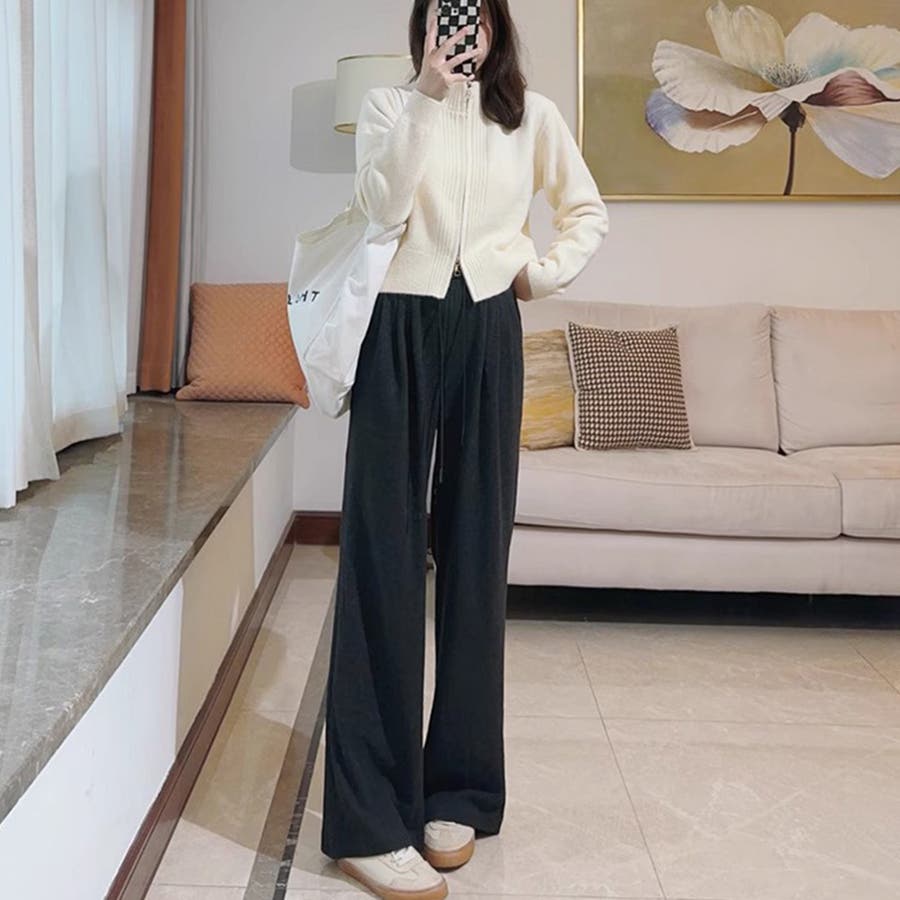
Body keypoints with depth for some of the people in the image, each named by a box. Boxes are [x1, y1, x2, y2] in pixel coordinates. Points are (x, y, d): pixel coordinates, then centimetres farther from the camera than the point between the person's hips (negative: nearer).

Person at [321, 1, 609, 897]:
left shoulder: (533, 115, 11)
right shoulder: (388, 103, 6)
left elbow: (588, 211, 23)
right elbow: (382, 208, -12)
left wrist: (543, 274, 8)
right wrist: (429, 96, -17)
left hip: (487, 332, 2)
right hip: (401, 326, -2)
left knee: (475, 550, 3)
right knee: (385, 553, -7)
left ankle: (459, 789, 14)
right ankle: (369, 817, -5)